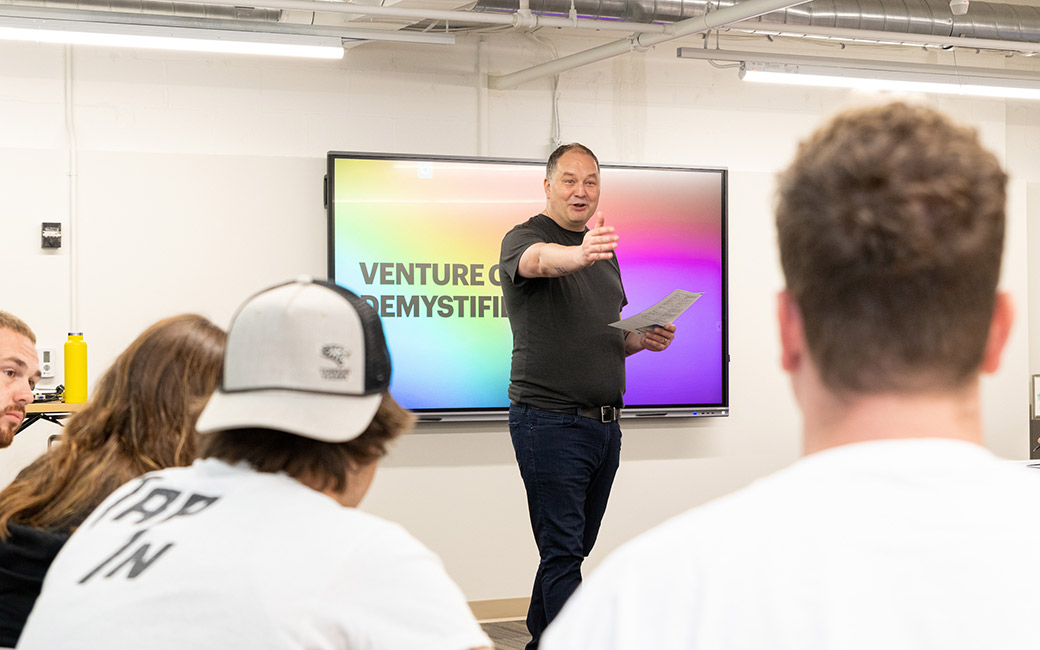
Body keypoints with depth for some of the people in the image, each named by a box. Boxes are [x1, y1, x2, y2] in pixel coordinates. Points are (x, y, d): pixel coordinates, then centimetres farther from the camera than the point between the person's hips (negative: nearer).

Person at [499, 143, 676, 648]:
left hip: (604, 423, 8)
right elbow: (540, 260, -32)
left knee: (572, 549, 14)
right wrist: (579, 254, -54)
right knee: (562, 554, -9)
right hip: (549, 420, -8)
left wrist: (645, 338, 4)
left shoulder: (603, 251, 18)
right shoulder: (524, 238, -6)